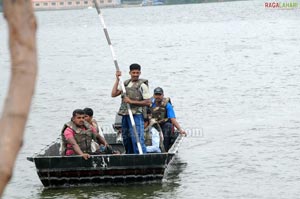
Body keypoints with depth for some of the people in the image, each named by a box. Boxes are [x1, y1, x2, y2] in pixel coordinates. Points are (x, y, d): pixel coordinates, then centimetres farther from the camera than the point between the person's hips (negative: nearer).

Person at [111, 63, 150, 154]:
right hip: (125, 115, 7)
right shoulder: (125, 83, 13)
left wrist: (132, 102, -15)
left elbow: (148, 102, -9)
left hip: (136, 115, -7)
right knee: (126, 139, 14)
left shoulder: (142, 85, -5)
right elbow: (113, 94, 5)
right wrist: (117, 79, 3)